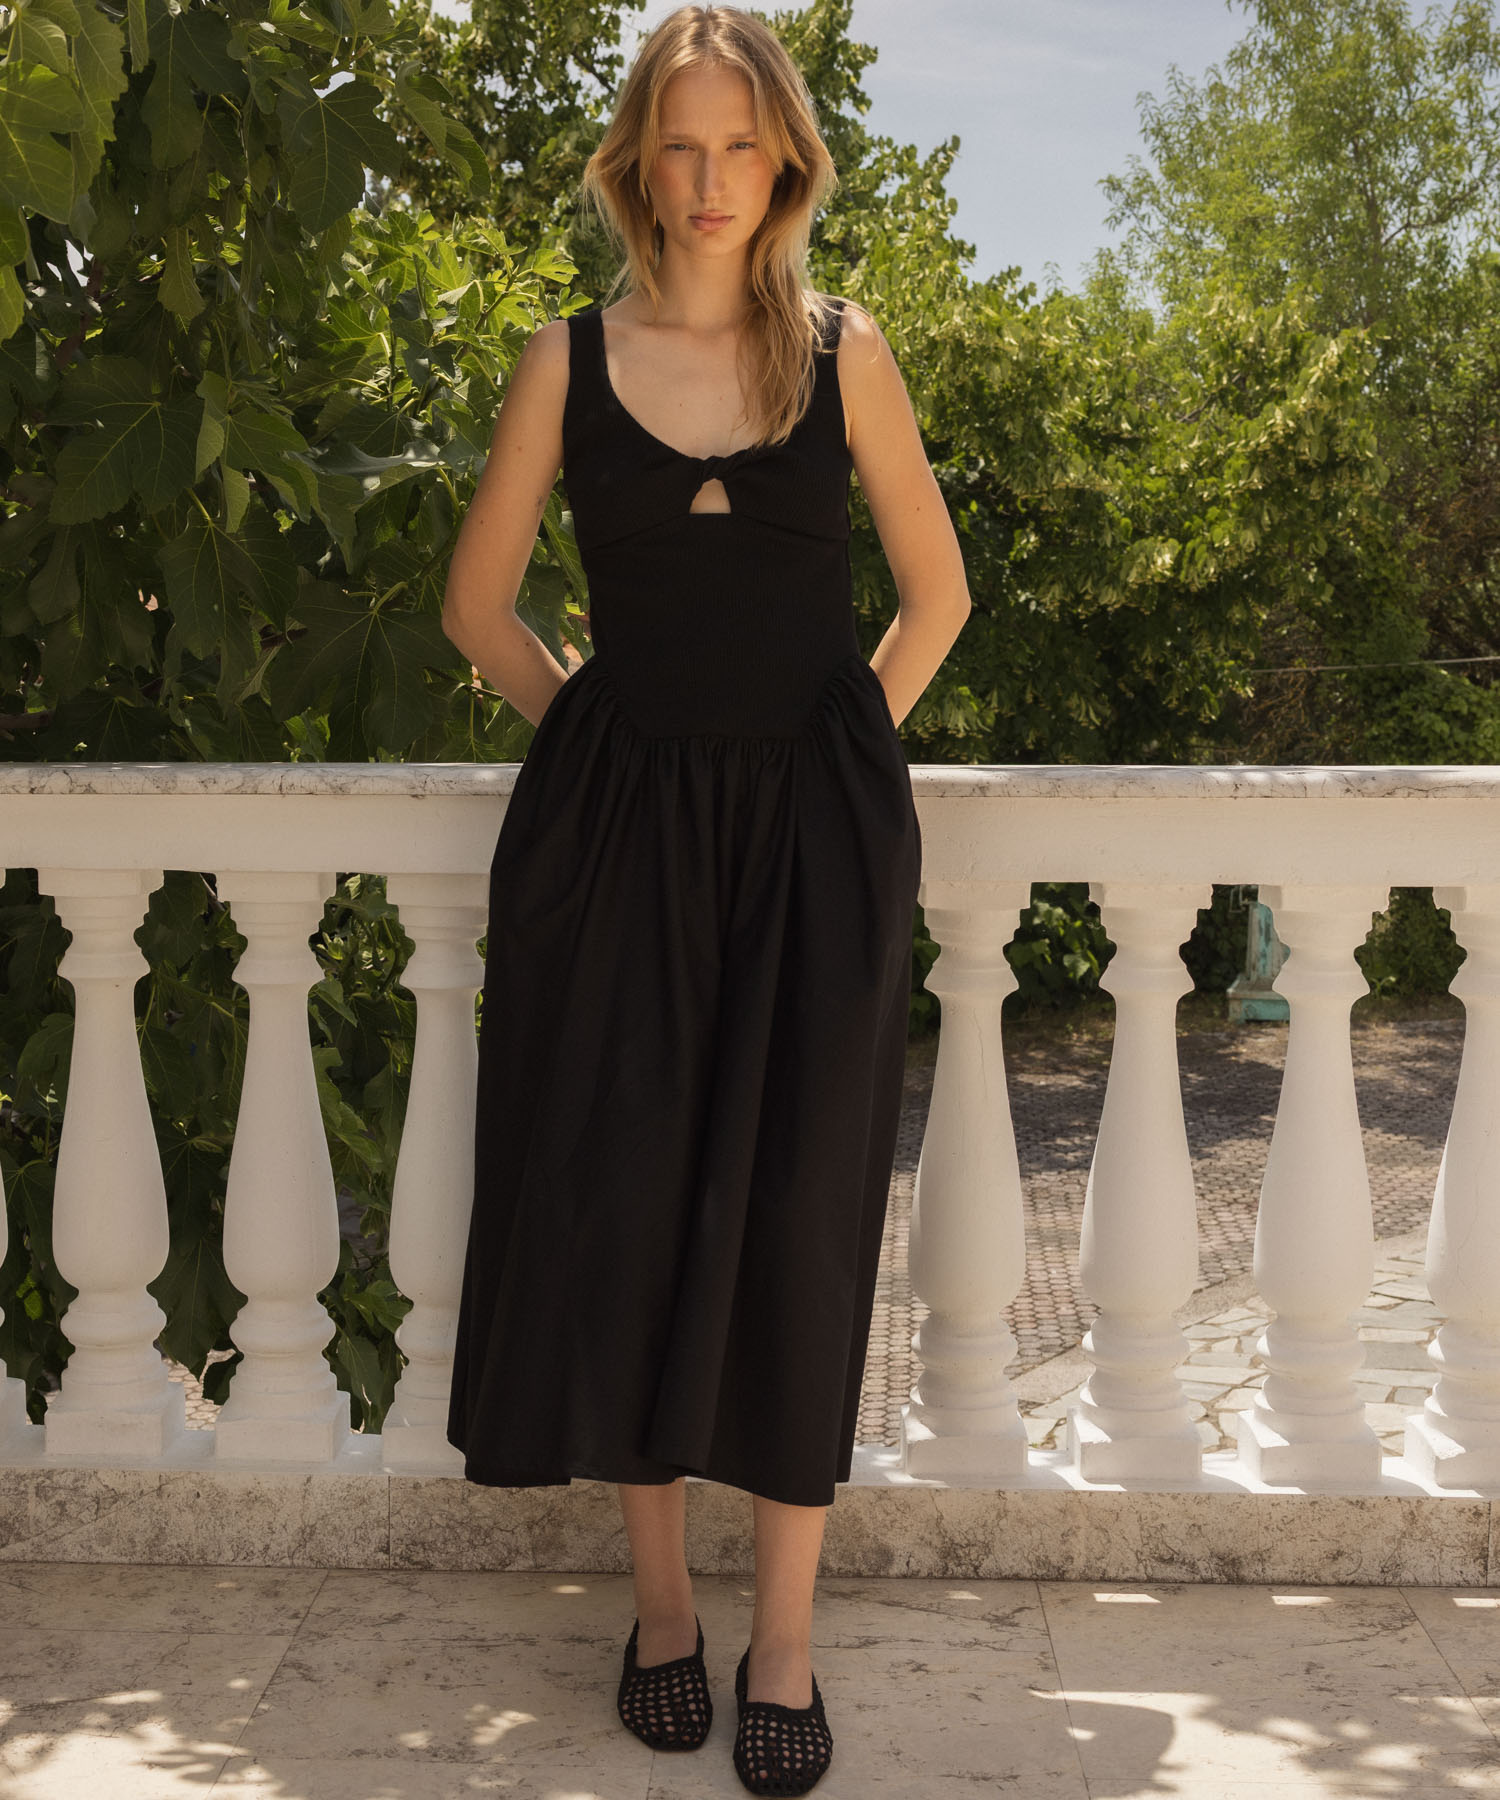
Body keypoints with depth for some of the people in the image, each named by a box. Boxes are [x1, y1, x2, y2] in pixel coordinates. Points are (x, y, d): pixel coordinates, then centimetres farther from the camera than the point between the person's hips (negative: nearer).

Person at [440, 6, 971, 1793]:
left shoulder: (843, 351, 3)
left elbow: (935, 590, 12)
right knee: (620, 1208, 2)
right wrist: (599, 730, 8)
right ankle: (659, 1596, 21)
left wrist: (842, 746, 6)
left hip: (815, 831, 0)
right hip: (620, 825, 1)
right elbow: (480, 604, 12)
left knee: (796, 1217, 0)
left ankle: (783, 1642, 11)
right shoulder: (570, 361, 3)